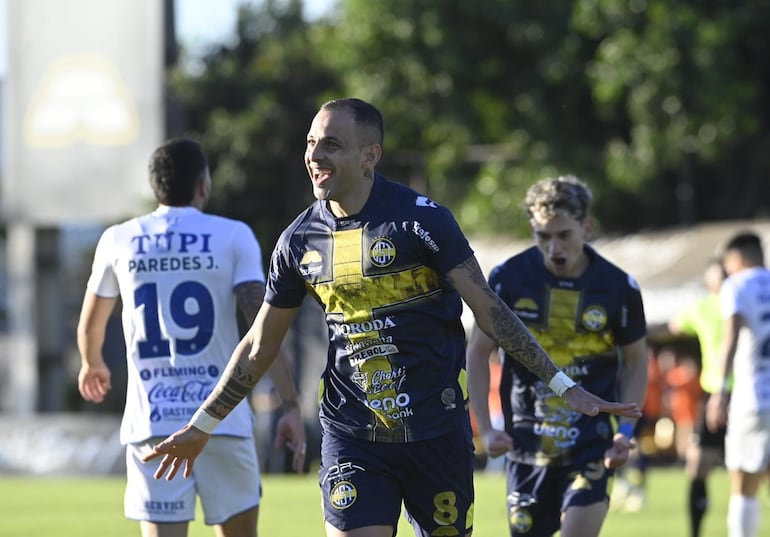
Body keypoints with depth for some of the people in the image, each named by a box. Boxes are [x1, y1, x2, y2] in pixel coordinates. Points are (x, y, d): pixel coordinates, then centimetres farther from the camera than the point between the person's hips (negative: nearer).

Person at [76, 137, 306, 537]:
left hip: (151, 424, 1)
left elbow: (90, 327, 21)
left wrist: (92, 365, 43)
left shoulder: (118, 241, 7)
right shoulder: (233, 237, 0)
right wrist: (290, 406, -9)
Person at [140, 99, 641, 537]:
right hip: (351, 432, 2)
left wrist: (563, 386, -12)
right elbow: (259, 346, 15)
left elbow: (489, 309, -7)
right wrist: (201, 427, 18)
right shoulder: (300, 240, 3)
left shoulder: (420, 218, -9)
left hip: (436, 428, -2)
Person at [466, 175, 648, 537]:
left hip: (592, 443, -2)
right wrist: (485, 429, -4)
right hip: (527, 445, 2)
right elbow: (477, 352, 4)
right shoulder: (508, 279, -6)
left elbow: (636, 361, 8)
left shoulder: (618, 288, -6)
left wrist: (626, 429, -5)